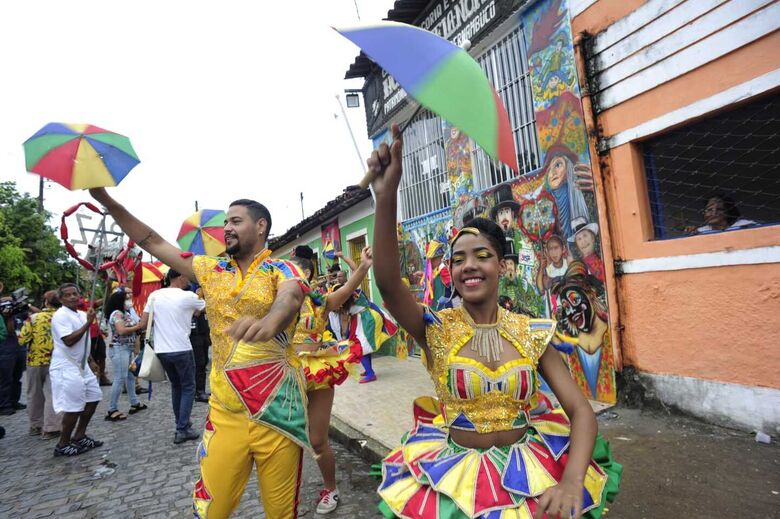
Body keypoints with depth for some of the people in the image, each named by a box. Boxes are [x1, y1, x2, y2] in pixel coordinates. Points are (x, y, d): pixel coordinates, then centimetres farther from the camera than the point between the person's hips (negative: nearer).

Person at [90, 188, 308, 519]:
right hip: (225, 413, 4)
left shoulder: (282, 270, -4)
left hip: (278, 411, -3)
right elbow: (155, 243, 15)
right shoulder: (211, 270, 12)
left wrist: (268, 322, -49)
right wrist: (106, 200, 10)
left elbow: (289, 299, -27)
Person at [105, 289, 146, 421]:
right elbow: (122, 331, -24)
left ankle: (134, 403, 24)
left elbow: (131, 330, 19)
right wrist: (138, 327, -14)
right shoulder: (117, 313, -13)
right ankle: (112, 410, -3)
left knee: (131, 376, 15)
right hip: (119, 349, -10)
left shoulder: (126, 313, 15)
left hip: (128, 349, 10)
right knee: (120, 378, -9)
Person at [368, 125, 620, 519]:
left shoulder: (532, 333, -3)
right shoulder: (436, 329, -9)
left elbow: (581, 411, -6)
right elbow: (387, 282, -27)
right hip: (454, 471, -1)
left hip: (528, 468, 2)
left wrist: (572, 480, -24)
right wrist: (386, 197, -39)